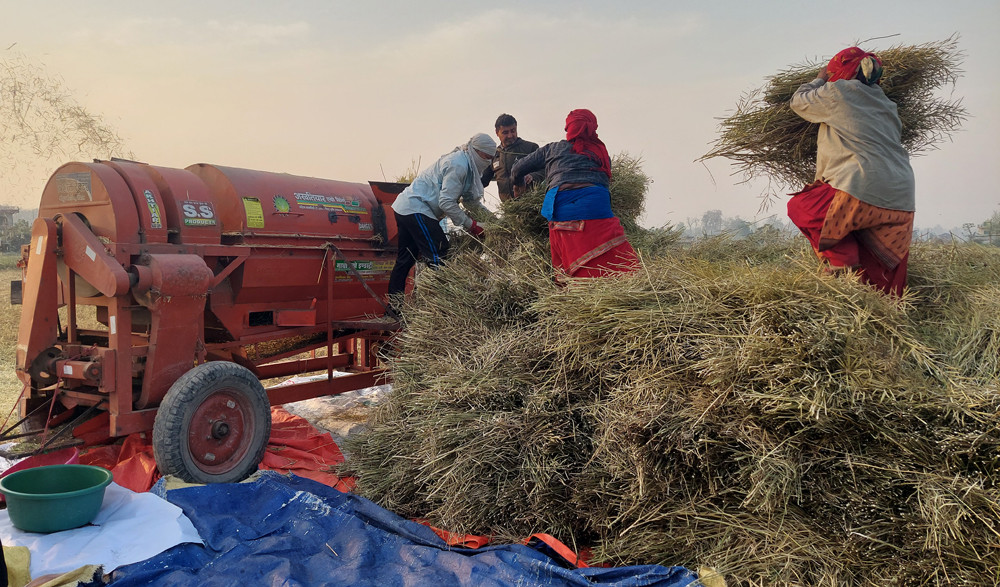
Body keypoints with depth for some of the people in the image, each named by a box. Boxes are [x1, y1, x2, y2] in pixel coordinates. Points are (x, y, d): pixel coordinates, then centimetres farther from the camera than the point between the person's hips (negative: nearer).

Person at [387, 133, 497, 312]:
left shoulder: (466, 164, 15)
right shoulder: (458, 164, -16)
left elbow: (471, 201, 18)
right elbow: (447, 202, -21)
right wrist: (470, 225, -15)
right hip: (416, 209, -11)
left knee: (406, 258, 13)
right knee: (439, 257, -12)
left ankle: (394, 306, 19)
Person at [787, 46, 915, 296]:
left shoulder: (839, 92, 1)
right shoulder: (887, 106, 22)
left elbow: (798, 102, 14)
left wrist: (820, 79, 32)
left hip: (862, 193, -7)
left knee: (799, 206, 10)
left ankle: (841, 258, 0)